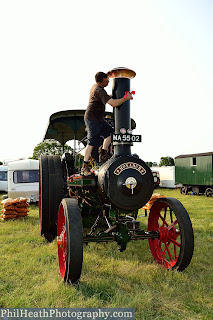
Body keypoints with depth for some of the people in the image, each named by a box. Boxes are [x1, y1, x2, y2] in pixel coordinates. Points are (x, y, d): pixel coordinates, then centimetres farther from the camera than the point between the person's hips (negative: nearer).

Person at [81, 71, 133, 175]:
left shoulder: (95, 86, 10)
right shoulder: (100, 91, -22)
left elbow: (107, 97, 30)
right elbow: (114, 104, -31)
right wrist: (126, 98, -18)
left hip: (98, 119, 10)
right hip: (92, 119, -10)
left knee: (110, 133, 12)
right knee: (92, 143, -9)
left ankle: (103, 155, 15)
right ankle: (85, 167, -4)